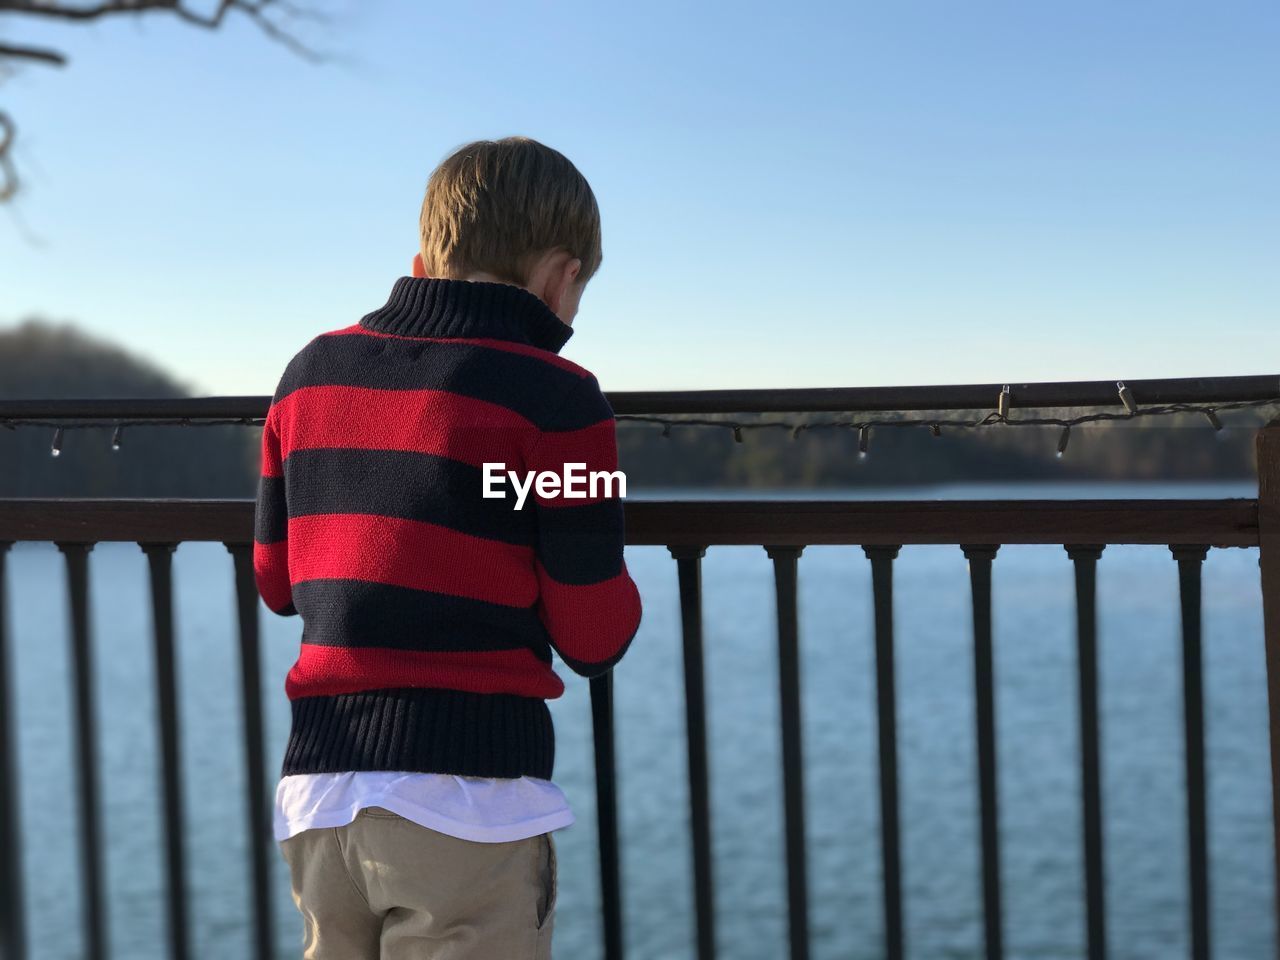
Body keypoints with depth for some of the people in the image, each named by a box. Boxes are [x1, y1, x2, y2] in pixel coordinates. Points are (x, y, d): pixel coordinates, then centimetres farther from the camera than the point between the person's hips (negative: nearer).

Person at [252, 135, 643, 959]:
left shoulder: (311, 374, 8)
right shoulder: (556, 398, -9)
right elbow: (595, 642, -7)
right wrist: (614, 578, 13)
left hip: (319, 789, 6)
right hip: (468, 798, -5)